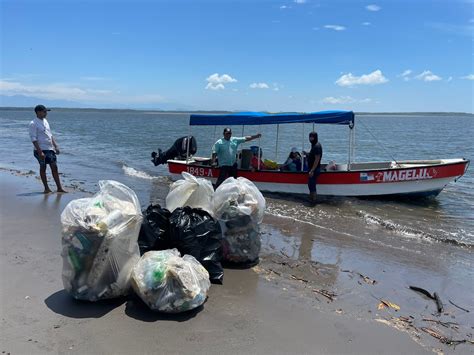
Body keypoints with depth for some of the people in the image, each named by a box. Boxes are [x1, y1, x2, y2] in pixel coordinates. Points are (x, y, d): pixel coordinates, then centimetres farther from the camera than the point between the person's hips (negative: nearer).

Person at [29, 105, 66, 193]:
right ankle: (46, 188, 13)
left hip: (50, 149, 7)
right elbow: (33, 139, -15)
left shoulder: (45, 121, 13)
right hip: (41, 149, -7)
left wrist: (55, 146, 14)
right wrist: (40, 152, -21)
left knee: (54, 167, 5)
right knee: (43, 168, 4)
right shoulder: (33, 124, -10)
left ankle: (59, 188, 9)